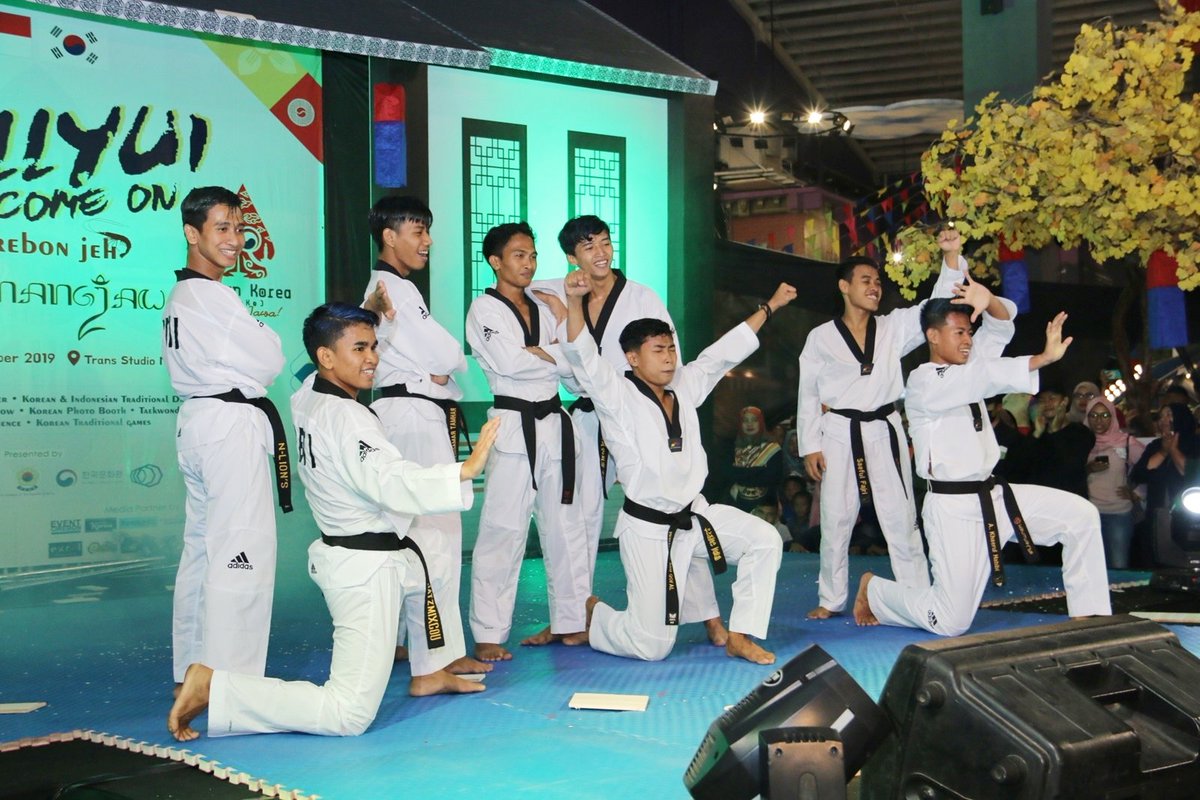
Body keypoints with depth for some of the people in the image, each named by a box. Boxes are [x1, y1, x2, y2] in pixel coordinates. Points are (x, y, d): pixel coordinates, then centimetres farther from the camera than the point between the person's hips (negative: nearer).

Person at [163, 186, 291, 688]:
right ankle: (230, 680, -8)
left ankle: (191, 671, 23)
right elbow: (269, 361, -12)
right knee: (242, 554, -9)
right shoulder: (212, 297, -15)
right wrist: (265, 340, 7)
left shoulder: (178, 298, 15)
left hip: (196, 420, 11)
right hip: (233, 425, -11)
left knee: (201, 547, 15)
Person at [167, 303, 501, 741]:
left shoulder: (307, 397, 5)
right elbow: (393, 483, -34)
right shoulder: (347, 419, -23)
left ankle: (428, 674, 44)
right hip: (368, 568, -10)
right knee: (348, 715, -10)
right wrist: (465, 470, -38)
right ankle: (214, 688, -11)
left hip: (344, 553, 10)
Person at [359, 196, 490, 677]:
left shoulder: (377, 290, 18)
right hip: (417, 416, -11)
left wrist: (435, 370, 3)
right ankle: (439, 656, -8)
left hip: (395, 414, 11)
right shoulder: (399, 289, -14)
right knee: (436, 530, -10)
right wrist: (444, 366, 5)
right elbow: (447, 355, -15)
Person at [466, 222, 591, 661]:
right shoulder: (484, 309, -3)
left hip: (554, 424, 7)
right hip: (513, 425, -7)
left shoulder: (543, 310, 16)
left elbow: (573, 362, 4)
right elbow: (507, 362, -17)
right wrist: (554, 357, -4)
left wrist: (536, 354, -11)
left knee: (565, 526, 12)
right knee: (503, 530, -8)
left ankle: (571, 621, 22)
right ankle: (488, 635, -2)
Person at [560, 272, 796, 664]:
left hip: (694, 513, 7)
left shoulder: (684, 387, 7)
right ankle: (591, 613, 27)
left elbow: (726, 350, 14)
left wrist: (770, 305, 18)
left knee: (764, 540, -9)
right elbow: (583, 356, -25)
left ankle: (739, 637, 3)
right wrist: (574, 299, -40)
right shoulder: (617, 397, -11)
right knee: (652, 645, -6)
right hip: (648, 528, -7)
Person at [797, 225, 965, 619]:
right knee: (836, 520, 5)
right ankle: (831, 599, 18)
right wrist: (810, 446, -3)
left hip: (884, 431, 1)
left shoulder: (894, 328, 7)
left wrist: (952, 256, -16)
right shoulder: (821, 337, 1)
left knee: (901, 518, 2)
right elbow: (808, 395, 2)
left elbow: (937, 305, -3)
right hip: (839, 435, -1)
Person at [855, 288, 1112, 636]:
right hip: (953, 508, -8)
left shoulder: (965, 367, 12)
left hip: (993, 494, 8)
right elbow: (983, 379, -28)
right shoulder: (923, 382, -13)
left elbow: (1001, 327, 4)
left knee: (1080, 515, -6)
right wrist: (1045, 357, -35)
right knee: (951, 621, -5)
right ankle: (873, 590, 21)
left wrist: (989, 301, -20)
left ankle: (1089, 617, 2)